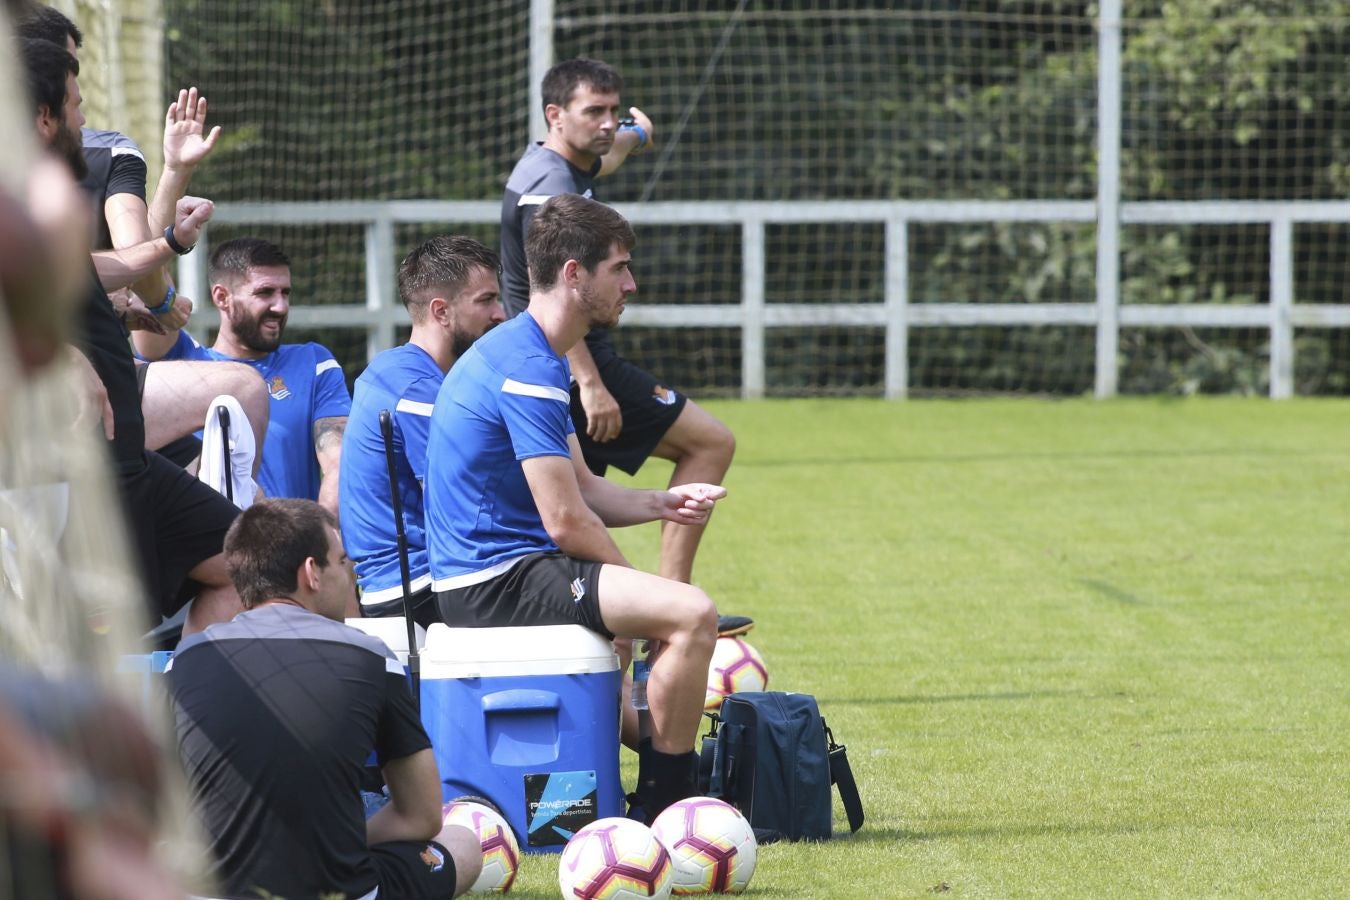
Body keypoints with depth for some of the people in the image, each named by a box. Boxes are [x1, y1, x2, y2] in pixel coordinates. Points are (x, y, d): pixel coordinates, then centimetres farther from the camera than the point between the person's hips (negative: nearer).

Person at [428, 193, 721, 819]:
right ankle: (664, 811, -13)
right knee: (690, 613, -23)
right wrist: (635, 588, -7)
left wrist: (662, 505, 2)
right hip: (495, 582, -11)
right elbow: (566, 520, -21)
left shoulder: (525, 355, 15)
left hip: (489, 572, 11)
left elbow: (581, 488, 19)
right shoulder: (528, 369, -19)